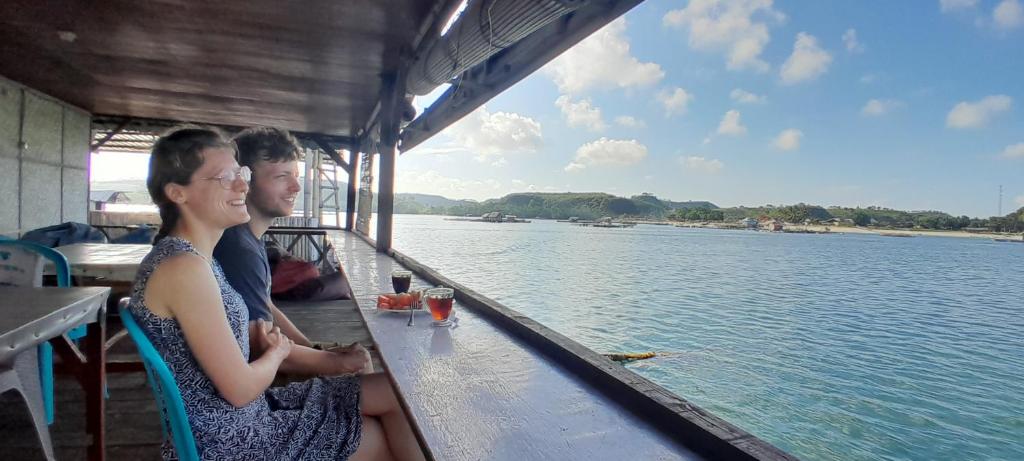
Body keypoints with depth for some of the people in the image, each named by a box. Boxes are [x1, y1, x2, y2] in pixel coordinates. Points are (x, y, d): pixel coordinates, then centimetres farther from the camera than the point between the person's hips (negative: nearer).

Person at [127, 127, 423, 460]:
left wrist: (260, 341, -2)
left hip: (237, 418, 9)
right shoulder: (185, 267, -25)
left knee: (396, 393, 6)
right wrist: (277, 351, -4)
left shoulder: (190, 256, 6)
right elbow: (240, 389, -23)